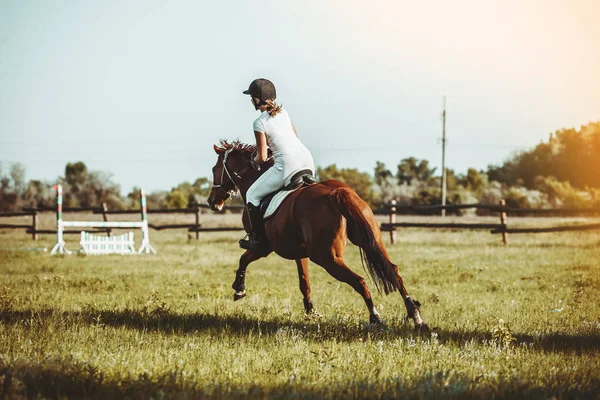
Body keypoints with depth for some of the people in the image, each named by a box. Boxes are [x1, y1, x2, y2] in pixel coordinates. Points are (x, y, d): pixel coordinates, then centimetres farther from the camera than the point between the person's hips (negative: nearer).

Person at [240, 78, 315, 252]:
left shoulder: (259, 123, -6)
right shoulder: (283, 112, 15)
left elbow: (262, 157, -3)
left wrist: (254, 161, 20)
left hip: (287, 164, -7)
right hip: (307, 159, 7)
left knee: (252, 195, 10)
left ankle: (259, 239, 10)